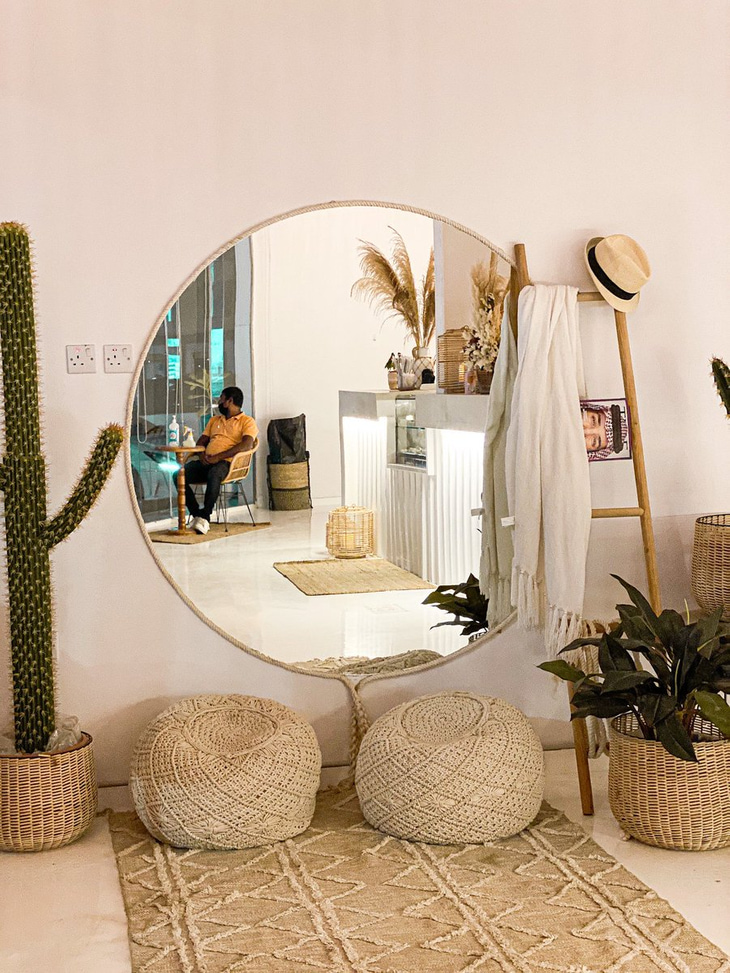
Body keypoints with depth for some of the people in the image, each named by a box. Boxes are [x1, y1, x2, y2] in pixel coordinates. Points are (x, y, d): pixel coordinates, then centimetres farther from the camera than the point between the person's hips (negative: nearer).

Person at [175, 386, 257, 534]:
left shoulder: (247, 421, 6)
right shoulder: (214, 420, 30)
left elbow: (246, 445, -12)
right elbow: (201, 441, 24)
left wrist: (218, 457, -20)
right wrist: (201, 454, -3)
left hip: (226, 463, -6)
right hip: (206, 461, 6)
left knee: (214, 474, -42)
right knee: (178, 475, -21)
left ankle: (205, 516, -34)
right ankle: (197, 515, -19)